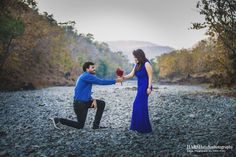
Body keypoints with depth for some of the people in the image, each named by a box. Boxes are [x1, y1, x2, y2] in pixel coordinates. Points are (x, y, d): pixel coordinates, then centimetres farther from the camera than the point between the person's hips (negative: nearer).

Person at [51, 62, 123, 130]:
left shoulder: (86, 77, 13)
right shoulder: (87, 76, -18)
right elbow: (101, 82, -21)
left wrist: (92, 99, 2)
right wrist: (115, 81, -14)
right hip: (79, 104, -10)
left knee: (102, 104, 5)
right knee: (80, 126, 1)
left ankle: (96, 125, 8)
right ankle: (58, 120, 8)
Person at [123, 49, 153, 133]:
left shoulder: (146, 64, -12)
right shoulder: (137, 65, 12)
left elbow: (150, 76, -14)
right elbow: (131, 74, 7)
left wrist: (149, 87, -18)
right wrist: (123, 77, -9)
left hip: (145, 87, -9)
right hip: (140, 87, 9)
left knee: (140, 106, -8)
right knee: (137, 105, 11)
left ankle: (144, 128, 2)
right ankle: (139, 126, 24)